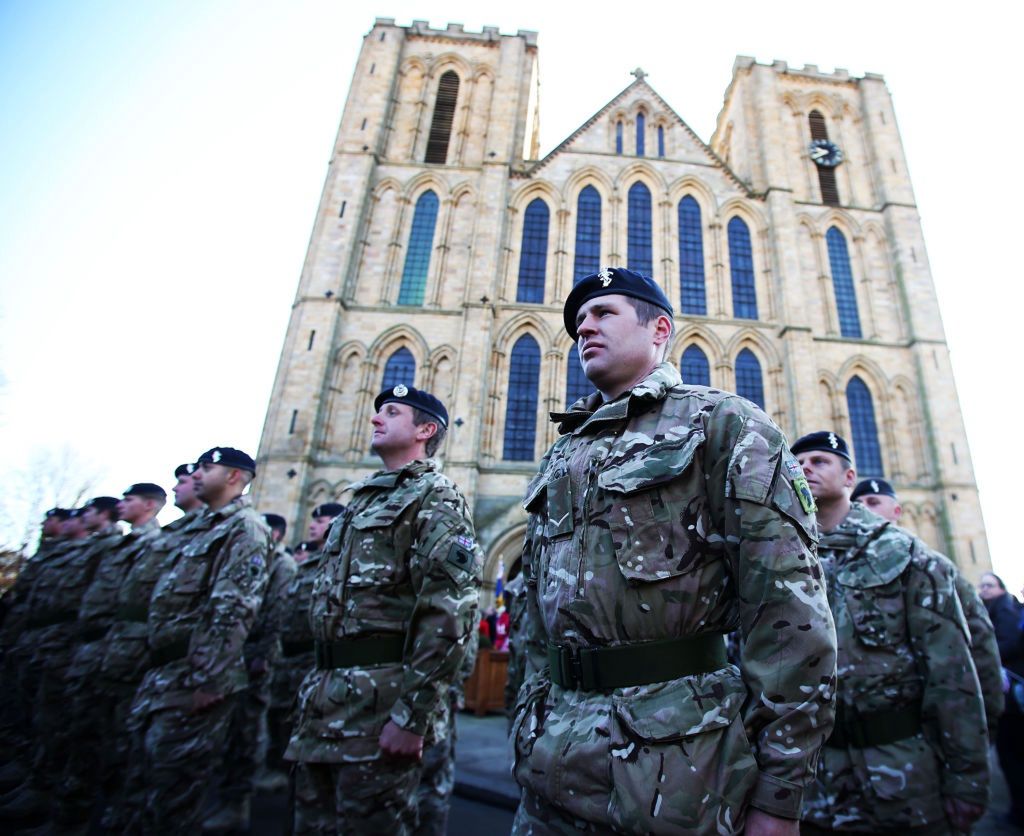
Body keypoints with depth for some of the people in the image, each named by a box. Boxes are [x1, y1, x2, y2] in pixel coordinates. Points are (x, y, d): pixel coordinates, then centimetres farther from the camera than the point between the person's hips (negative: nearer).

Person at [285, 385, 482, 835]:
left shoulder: (436, 498, -9)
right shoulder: (362, 499, 18)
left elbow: (450, 612, -20)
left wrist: (412, 715, -21)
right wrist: (312, 693, 20)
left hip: (380, 697, -8)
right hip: (325, 695, 9)